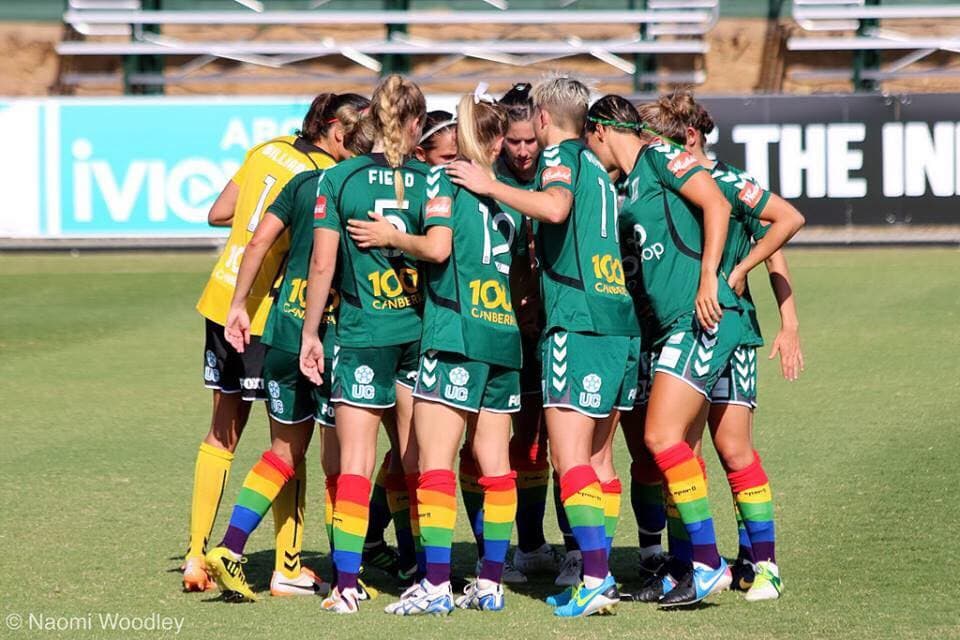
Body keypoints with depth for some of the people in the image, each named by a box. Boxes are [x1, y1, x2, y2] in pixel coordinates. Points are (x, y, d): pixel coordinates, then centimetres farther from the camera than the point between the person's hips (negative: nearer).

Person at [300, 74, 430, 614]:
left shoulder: (339, 179, -3)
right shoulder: (434, 181, -2)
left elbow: (323, 265, -4)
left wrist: (310, 333, 3)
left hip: (361, 333, -1)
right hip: (420, 332, 1)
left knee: (355, 461, 0)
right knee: (419, 463, 13)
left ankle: (346, 583, -8)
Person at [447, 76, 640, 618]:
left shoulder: (561, 154, -2)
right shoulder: (596, 166, 22)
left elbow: (555, 207, -22)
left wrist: (491, 186, -15)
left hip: (578, 321, -8)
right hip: (621, 321, 8)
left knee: (570, 455, -11)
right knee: (598, 456, 13)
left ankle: (596, 578, -20)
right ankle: (601, 577, 13)